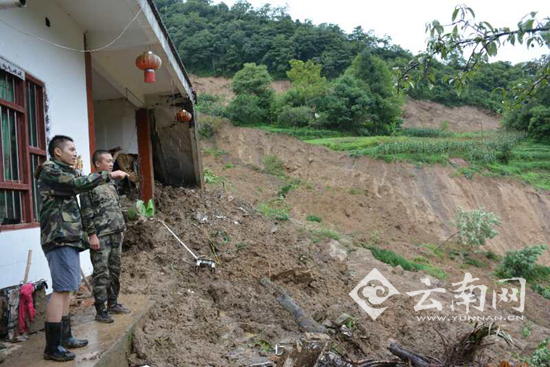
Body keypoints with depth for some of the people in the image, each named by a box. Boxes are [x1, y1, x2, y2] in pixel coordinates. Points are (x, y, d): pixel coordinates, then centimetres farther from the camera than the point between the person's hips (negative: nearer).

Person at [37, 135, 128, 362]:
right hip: (59, 239, -10)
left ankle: (64, 336, 21)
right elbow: (78, 184, -20)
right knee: (61, 289, -11)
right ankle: (52, 347, -7)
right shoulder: (50, 170, -7)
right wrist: (109, 175, -19)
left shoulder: (63, 173, 22)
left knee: (66, 289, 12)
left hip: (68, 238, 10)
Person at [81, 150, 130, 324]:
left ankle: (113, 303, 24)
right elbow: (86, 212, -12)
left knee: (115, 271, 13)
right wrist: (92, 234, -17)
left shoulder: (111, 184, 17)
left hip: (116, 235, 8)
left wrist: (121, 229, 18)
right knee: (101, 274, -4)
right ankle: (101, 310, 3)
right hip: (101, 236, -7)